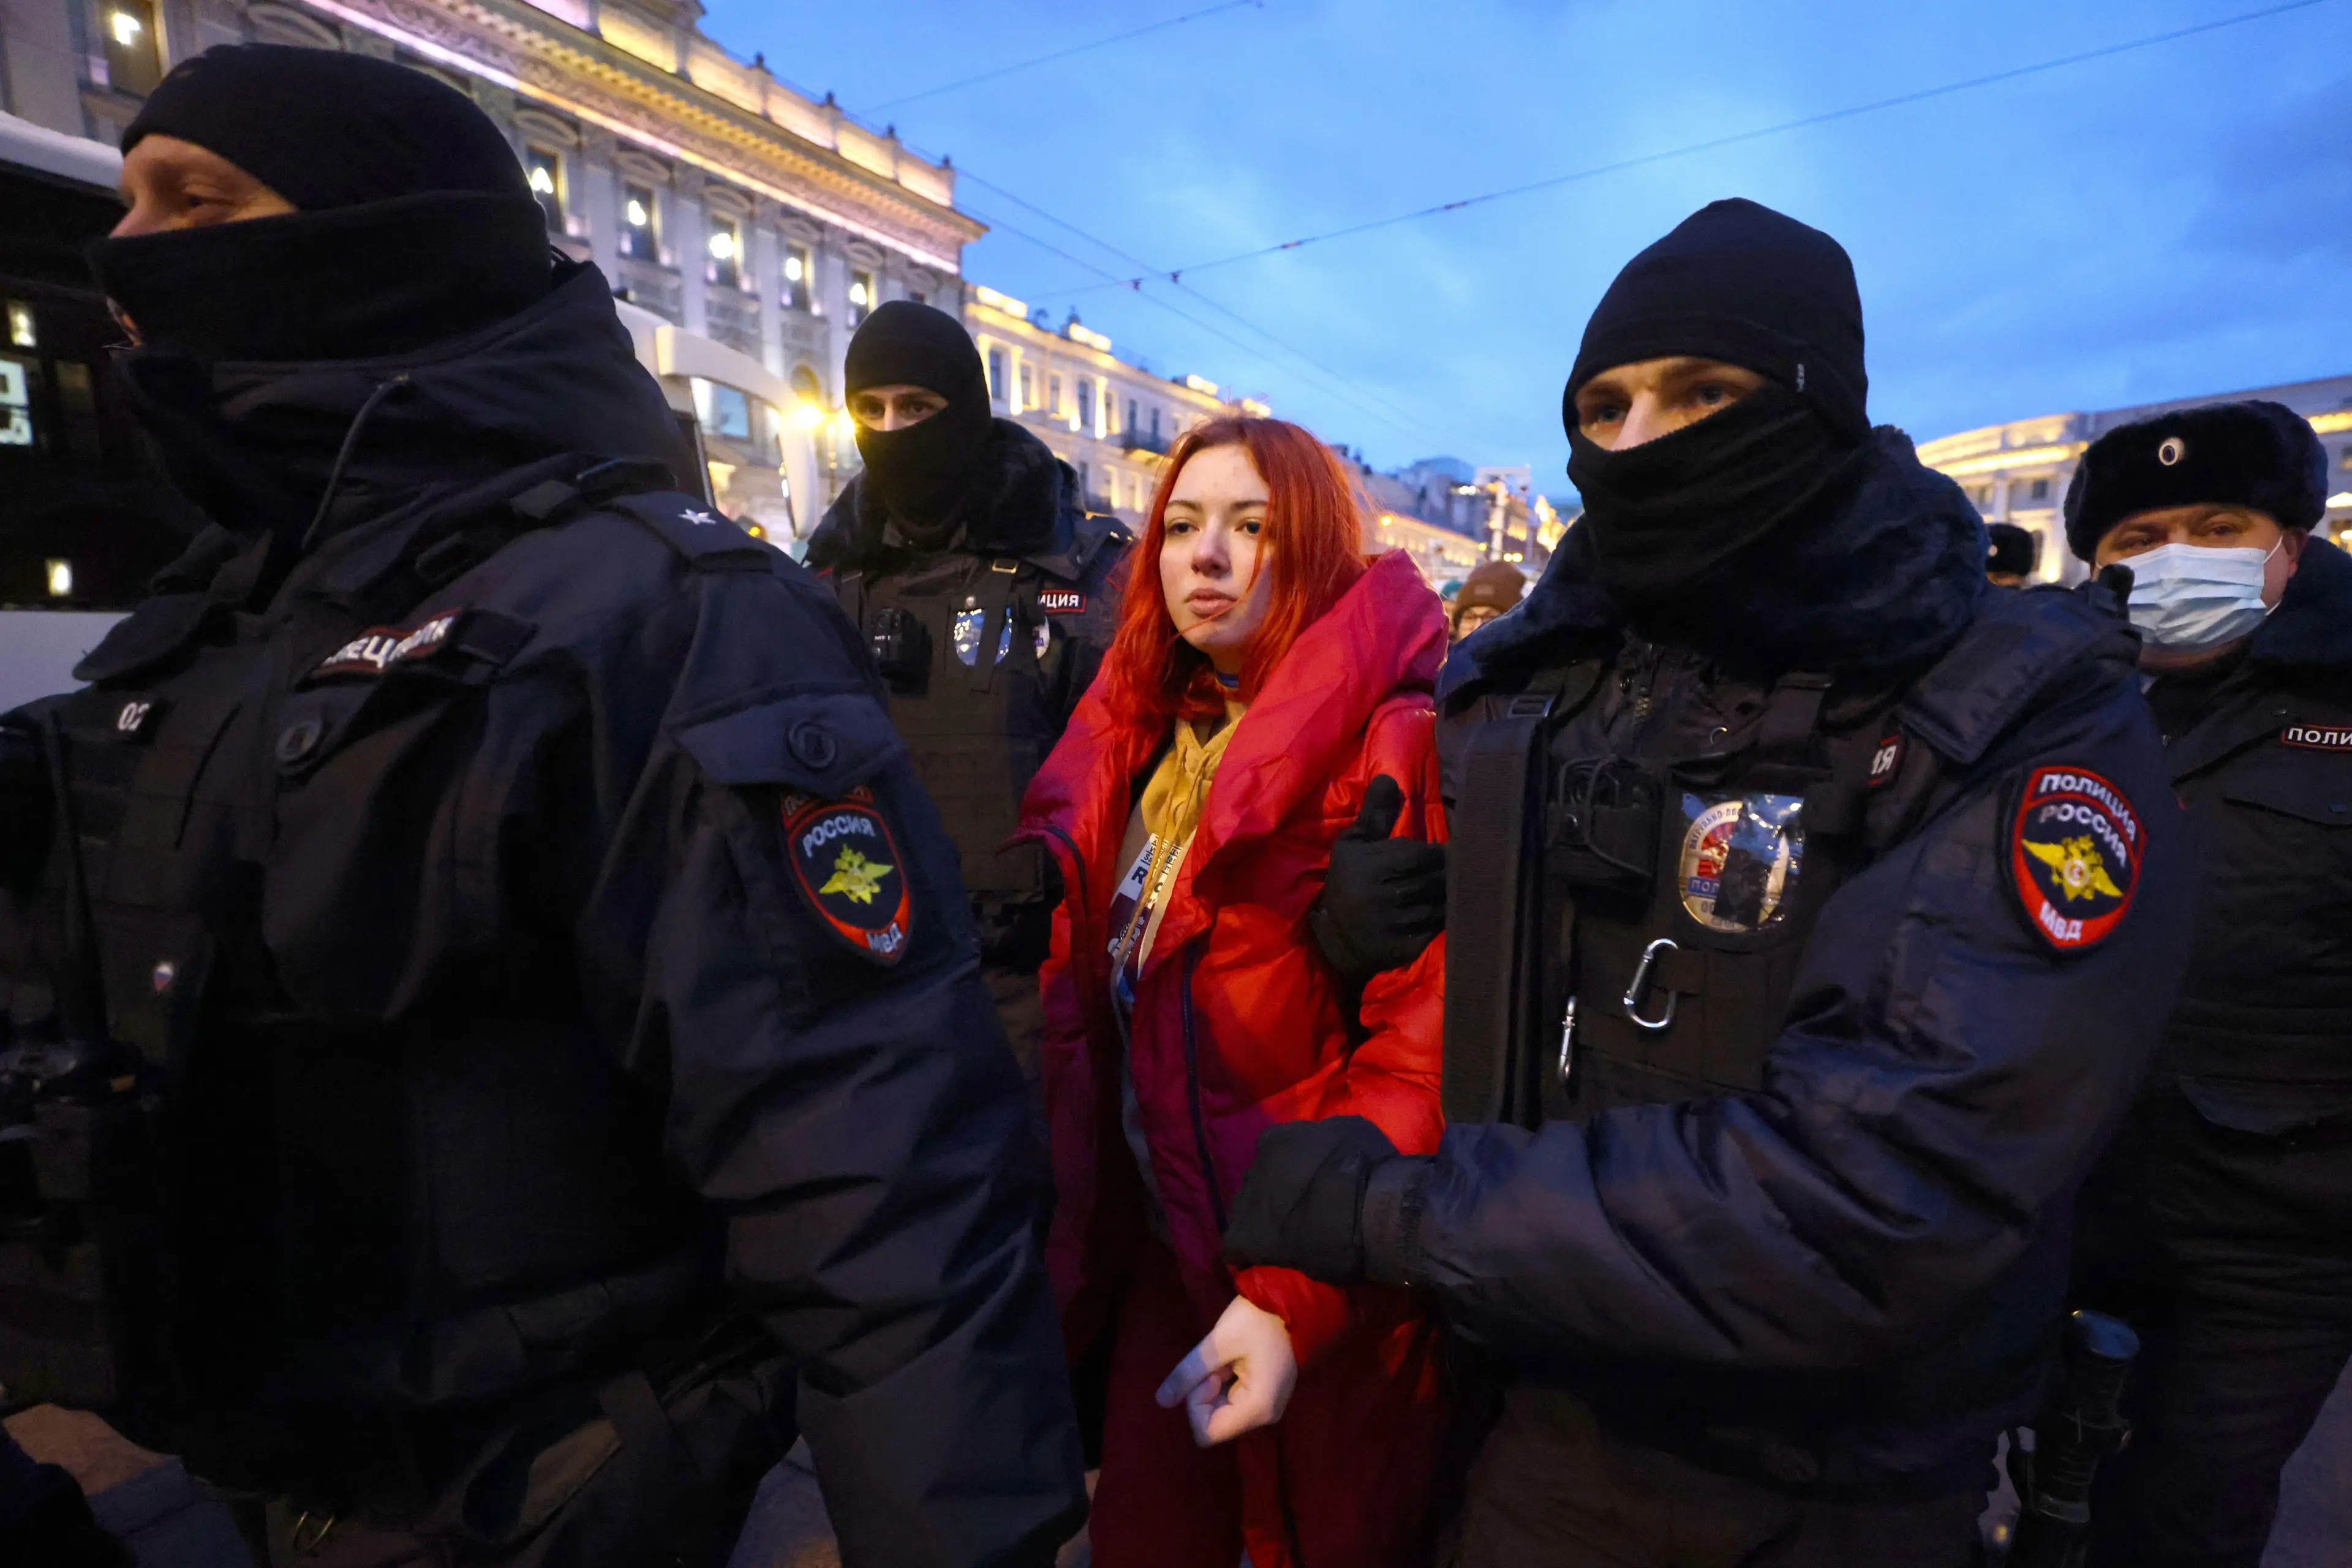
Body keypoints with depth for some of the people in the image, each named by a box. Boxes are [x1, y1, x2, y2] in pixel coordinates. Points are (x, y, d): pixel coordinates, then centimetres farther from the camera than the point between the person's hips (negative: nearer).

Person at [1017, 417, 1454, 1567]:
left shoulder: (1395, 746, -16)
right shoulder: (1139, 730, 5)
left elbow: (1425, 1042, -21)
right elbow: (1086, 981, 7)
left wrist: (1297, 1297, -24)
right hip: (1161, 1237, 6)